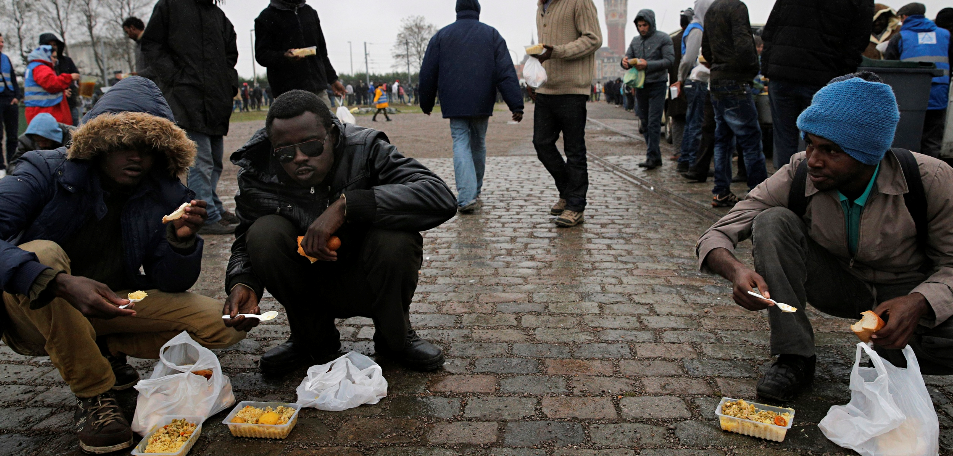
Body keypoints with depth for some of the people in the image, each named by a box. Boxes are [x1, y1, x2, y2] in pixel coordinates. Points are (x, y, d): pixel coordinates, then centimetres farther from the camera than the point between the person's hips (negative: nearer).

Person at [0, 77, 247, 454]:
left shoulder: (166, 195, -7)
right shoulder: (47, 172, -15)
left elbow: (170, 286, -6)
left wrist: (182, 241, -28)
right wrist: (62, 283, -47)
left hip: (111, 306, 3)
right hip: (35, 309, -2)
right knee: (42, 253, -36)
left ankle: (105, 349, 6)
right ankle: (93, 395, -20)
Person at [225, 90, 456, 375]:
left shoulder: (365, 151, -21)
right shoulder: (257, 176, -13)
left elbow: (441, 198, -35)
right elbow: (245, 244, 3)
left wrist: (346, 205, -41)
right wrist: (242, 283, -22)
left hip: (368, 286, -2)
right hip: (311, 287, 2)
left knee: (395, 239, -32)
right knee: (264, 232, -23)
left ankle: (395, 339, 0)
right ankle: (314, 341, 1)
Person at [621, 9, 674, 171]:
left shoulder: (663, 38, -2)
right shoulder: (635, 41, 14)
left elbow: (669, 60, -11)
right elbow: (628, 58, 11)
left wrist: (647, 65, -22)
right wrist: (625, 62, -15)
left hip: (657, 85, -6)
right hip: (640, 86, 6)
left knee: (654, 123, -12)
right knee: (645, 123, 6)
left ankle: (652, 157, -13)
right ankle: (656, 157, 13)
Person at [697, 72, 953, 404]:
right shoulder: (798, 176, -22)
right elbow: (715, 237, -21)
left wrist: (919, 302, -36)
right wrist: (736, 271, -44)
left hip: (906, 293, -1)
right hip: (839, 286, 1)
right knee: (772, 221, -26)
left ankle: (894, 358, 5)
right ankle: (795, 357, -17)